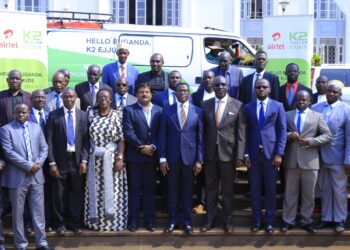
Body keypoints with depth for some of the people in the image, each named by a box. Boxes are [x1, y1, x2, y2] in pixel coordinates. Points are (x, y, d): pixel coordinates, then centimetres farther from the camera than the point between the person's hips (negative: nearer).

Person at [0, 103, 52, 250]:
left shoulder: (36, 128, 11)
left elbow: (44, 148, 8)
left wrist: (38, 164, -9)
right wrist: (29, 166, -16)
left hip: (36, 175, 4)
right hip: (17, 177, -3)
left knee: (39, 211, 7)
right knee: (18, 212, 5)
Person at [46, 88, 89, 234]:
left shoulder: (82, 115, 5)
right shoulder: (53, 115, -1)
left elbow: (86, 139, 3)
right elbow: (49, 140, -3)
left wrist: (84, 160, -5)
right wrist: (52, 162, -9)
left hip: (77, 160, 2)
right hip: (60, 160, -1)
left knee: (77, 194, 7)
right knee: (59, 194, 6)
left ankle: (75, 223, 21)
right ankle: (61, 223, 20)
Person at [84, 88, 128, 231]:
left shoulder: (117, 115, -4)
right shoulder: (91, 113, 4)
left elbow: (121, 139, -7)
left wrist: (120, 158, -14)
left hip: (111, 158, -3)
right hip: (94, 159, 3)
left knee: (111, 187, 0)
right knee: (94, 188, 7)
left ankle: (112, 219, 8)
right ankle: (94, 219, 16)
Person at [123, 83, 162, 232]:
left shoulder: (159, 111, 8)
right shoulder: (129, 110, 1)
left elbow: (161, 133, 2)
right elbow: (128, 132, -9)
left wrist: (153, 146, -13)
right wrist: (142, 147, -14)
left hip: (152, 155, 2)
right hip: (135, 156, -2)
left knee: (149, 188, 9)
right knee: (134, 188, 4)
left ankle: (150, 219, 14)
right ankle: (134, 220, 9)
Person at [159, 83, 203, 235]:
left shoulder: (197, 111, 1)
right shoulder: (167, 111, 2)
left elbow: (200, 137, 1)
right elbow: (162, 135, 2)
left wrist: (199, 160, -3)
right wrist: (162, 158, -4)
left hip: (189, 156, 0)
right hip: (172, 156, 0)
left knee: (187, 189, 8)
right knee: (173, 189, 8)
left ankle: (186, 220, 19)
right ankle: (173, 219, 19)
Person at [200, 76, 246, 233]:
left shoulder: (238, 105, -3)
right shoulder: (205, 105, 4)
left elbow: (241, 133, -4)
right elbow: (202, 131, 5)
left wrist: (239, 156, -10)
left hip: (228, 153, -2)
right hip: (210, 153, 2)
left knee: (228, 189, 8)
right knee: (211, 188, 11)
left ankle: (227, 220, 21)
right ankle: (210, 219, 21)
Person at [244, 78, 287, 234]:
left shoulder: (278, 106, 3)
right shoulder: (248, 108, 8)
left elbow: (282, 131, -1)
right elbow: (246, 132, 8)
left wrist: (279, 153, -9)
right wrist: (246, 153, 0)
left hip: (271, 153, -1)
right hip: (253, 154, 2)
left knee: (270, 189, 5)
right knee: (255, 189, 6)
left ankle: (269, 221, 15)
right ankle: (257, 220, 16)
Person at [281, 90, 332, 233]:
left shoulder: (317, 116, 6)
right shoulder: (287, 115, 12)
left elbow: (327, 136, 0)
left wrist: (310, 141, -12)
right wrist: (290, 135, -13)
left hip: (310, 161, -1)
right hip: (291, 160, 1)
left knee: (309, 194, 6)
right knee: (290, 193, 7)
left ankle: (306, 221, 17)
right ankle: (288, 221, 14)